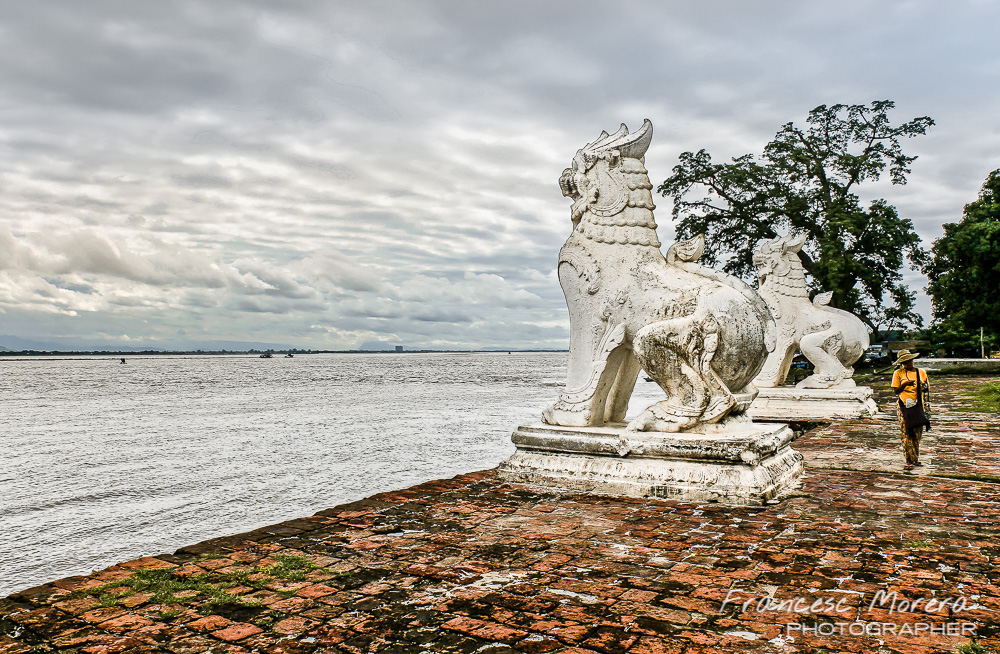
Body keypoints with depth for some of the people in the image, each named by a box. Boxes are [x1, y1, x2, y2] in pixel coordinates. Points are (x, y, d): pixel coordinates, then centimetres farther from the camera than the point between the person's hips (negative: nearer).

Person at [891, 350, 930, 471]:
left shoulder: (921, 372, 11)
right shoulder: (898, 373, 4)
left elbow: (927, 389, 15)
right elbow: (895, 391, 2)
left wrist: (924, 387, -8)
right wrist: (904, 384, -14)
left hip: (918, 406, 3)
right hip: (904, 406, -3)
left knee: (917, 434, 5)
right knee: (906, 434, -7)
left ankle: (916, 458, 20)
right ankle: (909, 461, -4)